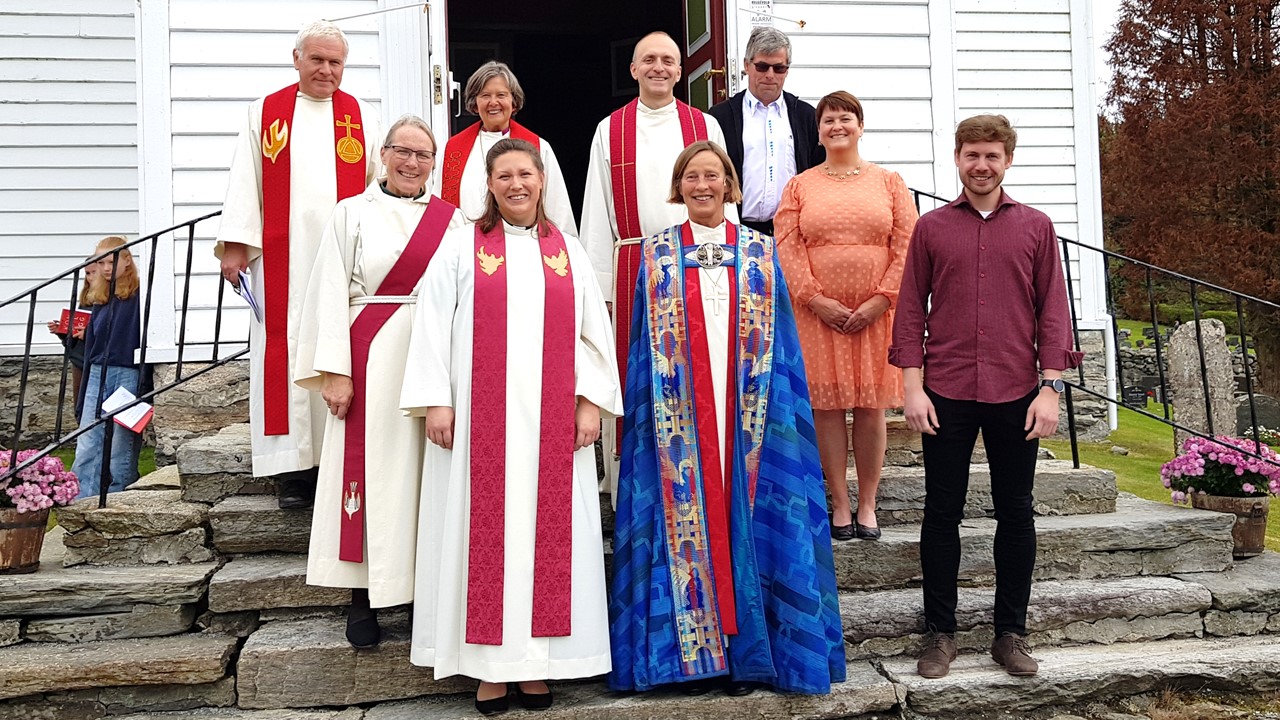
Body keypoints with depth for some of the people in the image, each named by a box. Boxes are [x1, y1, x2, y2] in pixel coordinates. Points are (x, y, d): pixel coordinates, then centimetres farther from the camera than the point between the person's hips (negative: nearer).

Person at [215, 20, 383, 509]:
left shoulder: (363, 119, 12)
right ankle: (294, 467, 2)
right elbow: (245, 182, 8)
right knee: (288, 350, -3)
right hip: (283, 259, 0)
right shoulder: (265, 114, 12)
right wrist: (236, 245, 1)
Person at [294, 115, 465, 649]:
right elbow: (331, 294, 1)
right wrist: (334, 370, -8)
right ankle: (362, 601, 10)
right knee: (368, 468, 0)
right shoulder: (352, 213, 6)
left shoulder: (451, 219, 11)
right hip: (370, 359, -2)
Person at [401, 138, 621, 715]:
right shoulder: (461, 246, 5)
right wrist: (435, 401, -7)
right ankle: (489, 662, 14)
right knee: (485, 532, 3)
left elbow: (594, 331, 9)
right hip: (479, 419, -2)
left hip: (551, 422, 2)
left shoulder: (568, 251, 11)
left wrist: (592, 402, 1)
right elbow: (433, 323, 0)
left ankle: (538, 658, 17)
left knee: (548, 532, 5)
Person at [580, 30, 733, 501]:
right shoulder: (609, 131, 10)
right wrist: (598, 281, -1)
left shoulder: (705, 126, 12)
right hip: (631, 267, 0)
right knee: (633, 373, 0)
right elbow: (596, 214, 7)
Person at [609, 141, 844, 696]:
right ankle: (692, 651, 14)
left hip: (745, 414, 1)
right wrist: (650, 415, 0)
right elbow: (645, 349, 6)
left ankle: (747, 649, 15)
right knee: (687, 515, 2)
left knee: (745, 515, 3)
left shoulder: (760, 252, 7)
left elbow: (778, 343, 7)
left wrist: (776, 412, -1)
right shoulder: (658, 255, 6)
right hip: (679, 418, 0)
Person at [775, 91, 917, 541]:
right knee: (827, 405, 1)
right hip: (818, 313, 0)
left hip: (875, 312, 0)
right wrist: (816, 299, -10)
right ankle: (840, 504, 11)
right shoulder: (800, 185, 9)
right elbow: (787, 247, 0)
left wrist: (881, 299, -9)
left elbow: (907, 245, 2)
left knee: (871, 407, 3)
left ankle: (867, 504, 14)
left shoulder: (889, 181, 9)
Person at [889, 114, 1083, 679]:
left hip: (1016, 394, 1)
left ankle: (1011, 632, 22)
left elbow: (1053, 311, 6)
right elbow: (910, 310, 5)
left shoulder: (1036, 227, 7)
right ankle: (940, 632, 17)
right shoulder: (931, 227, 6)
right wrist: (913, 387, -3)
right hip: (946, 394, 0)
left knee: (1016, 512, 8)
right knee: (942, 511, 5)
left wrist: (1050, 386, -2)